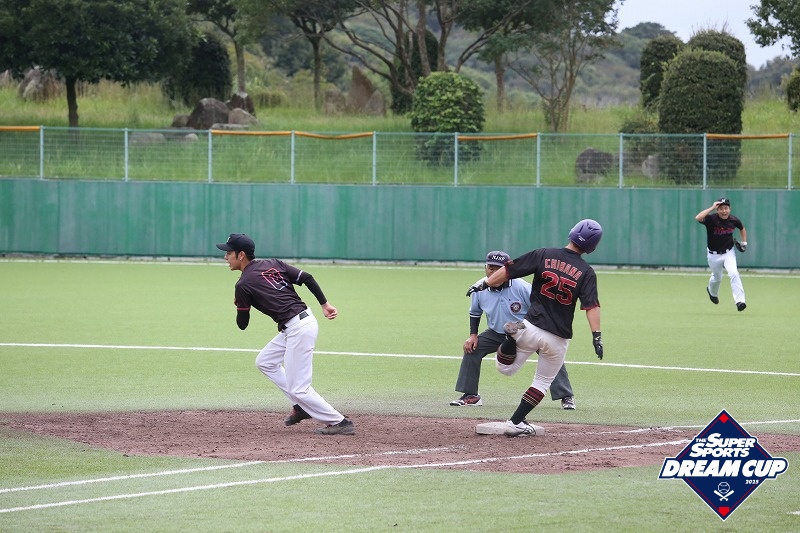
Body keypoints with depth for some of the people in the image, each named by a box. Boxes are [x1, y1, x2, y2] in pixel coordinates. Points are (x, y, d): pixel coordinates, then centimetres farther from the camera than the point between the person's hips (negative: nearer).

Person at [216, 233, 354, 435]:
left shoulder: (243, 285, -8)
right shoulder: (273, 264, 12)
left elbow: (242, 324, 1)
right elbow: (307, 278, 6)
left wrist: (239, 305, 21)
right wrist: (325, 304, 7)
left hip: (298, 330, -9)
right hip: (306, 319, 9)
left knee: (298, 388, -4)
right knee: (265, 362, 22)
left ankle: (340, 422, -2)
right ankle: (302, 406, 21)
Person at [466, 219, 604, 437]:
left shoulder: (543, 255, -5)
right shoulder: (586, 272, -7)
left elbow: (508, 270, -5)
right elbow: (591, 305, -17)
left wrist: (485, 284, 7)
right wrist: (596, 335, -19)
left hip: (532, 327, 0)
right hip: (558, 338, 0)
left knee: (506, 368, 16)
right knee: (542, 382, 19)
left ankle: (513, 336, -15)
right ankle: (515, 423, 9)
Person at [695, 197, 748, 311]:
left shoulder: (733, 220, -11)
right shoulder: (711, 219, -21)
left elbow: (742, 228, 13)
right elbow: (698, 218, -43)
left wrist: (744, 242, 2)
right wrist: (712, 208, -39)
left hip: (728, 252, 1)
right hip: (714, 255, -1)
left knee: (734, 273, -21)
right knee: (717, 278, 17)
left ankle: (739, 301, -22)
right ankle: (712, 292, 53)